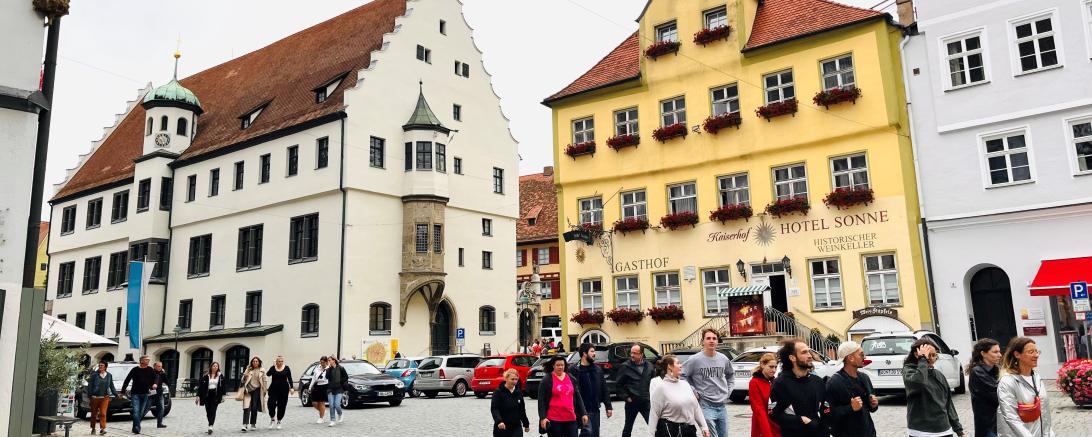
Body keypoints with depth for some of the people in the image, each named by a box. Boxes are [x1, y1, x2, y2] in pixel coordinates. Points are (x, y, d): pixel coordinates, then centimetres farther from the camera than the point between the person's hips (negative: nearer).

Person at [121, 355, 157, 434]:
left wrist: (154, 384, -8)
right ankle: (137, 428, -18)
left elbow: (154, 379, 14)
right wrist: (123, 391, 2)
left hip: (145, 394, 3)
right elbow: (127, 380, 3)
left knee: (141, 412, 7)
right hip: (135, 394, -3)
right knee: (136, 411, -14)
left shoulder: (151, 370, 7)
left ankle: (135, 428, 19)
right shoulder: (135, 370, 0)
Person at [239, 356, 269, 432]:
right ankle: (245, 425, -15)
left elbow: (265, 381, 5)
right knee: (247, 408, -11)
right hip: (248, 390, 0)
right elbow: (243, 379, 8)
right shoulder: (248, 370, 9)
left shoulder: (262, 371, 5)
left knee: (254, 408, 2)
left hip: (257, 390, 0)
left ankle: (253, 424, 16)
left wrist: (265, 390, 1)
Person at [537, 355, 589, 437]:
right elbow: (542, 401, -5)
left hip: (571, 418, 4)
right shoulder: (547, 379, -2)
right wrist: (542, 417, -13)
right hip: (554, 419, -4)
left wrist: (583, 413, 9)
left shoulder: (571, 378, 11)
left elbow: (578, 398, 15)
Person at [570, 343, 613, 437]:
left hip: (595, 410, 6)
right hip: (581, 410, -6)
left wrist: (608, 407, 9)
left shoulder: (598, 369, 10)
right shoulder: (573, 370, -8)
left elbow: (604, 389, 14)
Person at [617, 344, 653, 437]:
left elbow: (653, 382, 14)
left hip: (646, 402, 2)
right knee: (628, 427, 10)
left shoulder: (649, 366, 2)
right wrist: (626, 397, -6)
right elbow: (618, 384, -2)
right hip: (632, 402, -2)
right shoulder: (625, 366, -7)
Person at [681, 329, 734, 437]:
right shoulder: (695, 360, -10)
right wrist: (692, 391, -9)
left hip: (722, 406, 6)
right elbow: (681, 375, -7)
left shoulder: (724, 359, 6)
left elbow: (730, 375, 24)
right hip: (706, 406, -6)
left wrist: (729, 390, 13)